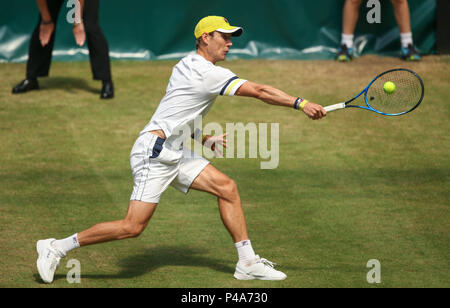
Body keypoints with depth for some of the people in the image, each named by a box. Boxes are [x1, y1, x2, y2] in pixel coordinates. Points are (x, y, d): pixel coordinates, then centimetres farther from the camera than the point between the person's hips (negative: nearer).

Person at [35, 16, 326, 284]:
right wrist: (301, 103, -15)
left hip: (174, 153, 11)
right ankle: (59, 247, -2)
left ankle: (248, 262, 6)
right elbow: (260, 91, -17)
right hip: (153, 151, -11)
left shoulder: (188, 66, 15)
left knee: (226, 187, 4)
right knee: (133, 226, -12)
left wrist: (206, 139, 22)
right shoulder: (209, 73, -14)